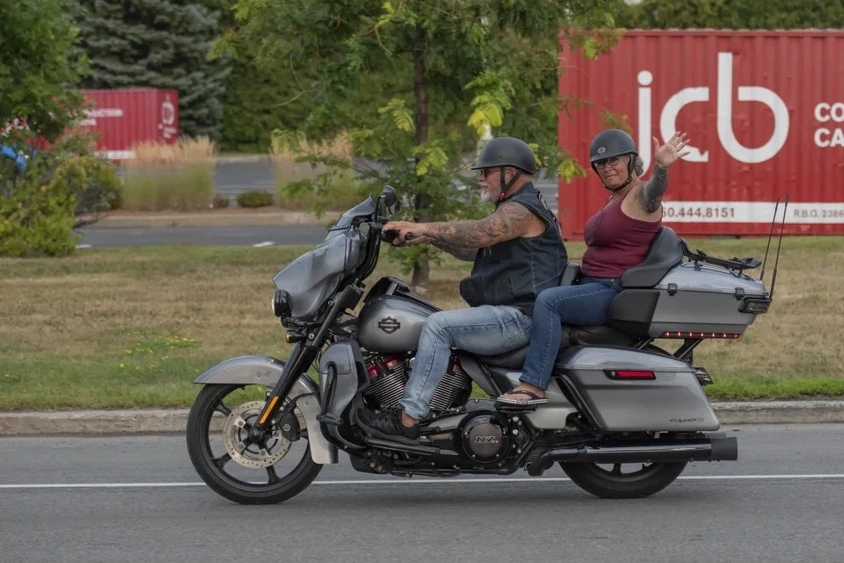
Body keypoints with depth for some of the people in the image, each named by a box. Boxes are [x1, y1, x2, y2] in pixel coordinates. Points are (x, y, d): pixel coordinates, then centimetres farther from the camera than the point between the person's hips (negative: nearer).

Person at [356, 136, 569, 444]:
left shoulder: (522, 210, -12)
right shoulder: (513, 209, 24)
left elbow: (479, 233, -30)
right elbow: (473, 250, 23)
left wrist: (423, 228, -31)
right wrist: (430, 237, 8)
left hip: (519, 317, -12)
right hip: (505, 313, 12)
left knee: (438, 326, -24)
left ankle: (407, 420, -28)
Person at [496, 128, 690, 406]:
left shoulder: (640, 195, -10)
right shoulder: (614, 200, 20)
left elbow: (654, 191, -36)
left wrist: (661, 167, -55)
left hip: (616, 292, -11)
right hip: (595, 287, 11)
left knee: (548, 300, -29)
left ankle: (534, 386, -33)